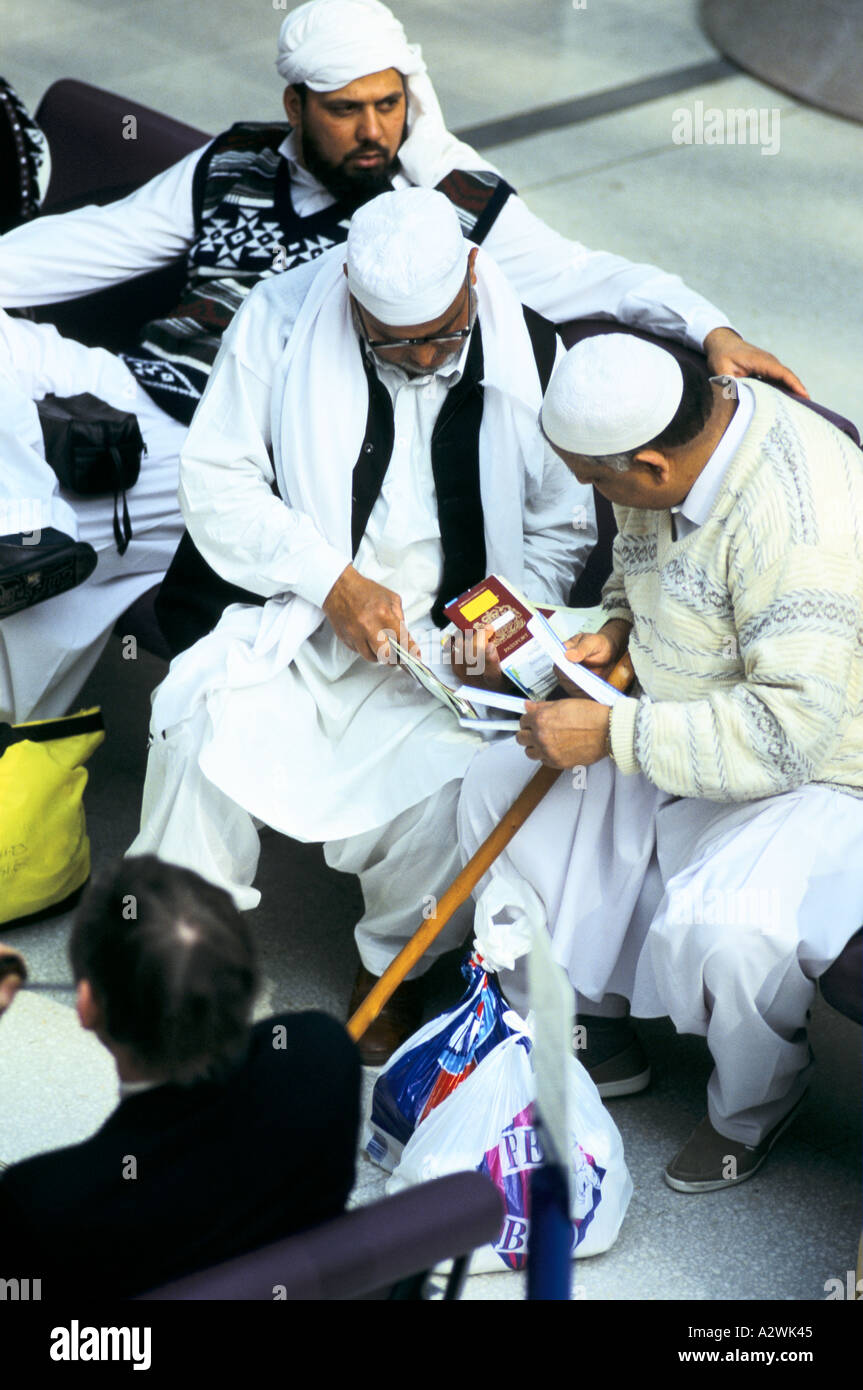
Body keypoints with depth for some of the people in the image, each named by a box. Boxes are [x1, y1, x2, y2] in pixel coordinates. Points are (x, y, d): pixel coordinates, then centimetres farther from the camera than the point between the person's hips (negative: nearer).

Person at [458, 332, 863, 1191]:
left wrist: (612, 734, -30)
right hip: (680, 738, 9)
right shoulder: (682, 430, -6)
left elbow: (792, 730, -34)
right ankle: (594, 1038, 14)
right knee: (497, 790, 1)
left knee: (724, 926, -34)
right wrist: (618, 628, -3)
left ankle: (753, 1110, 1)